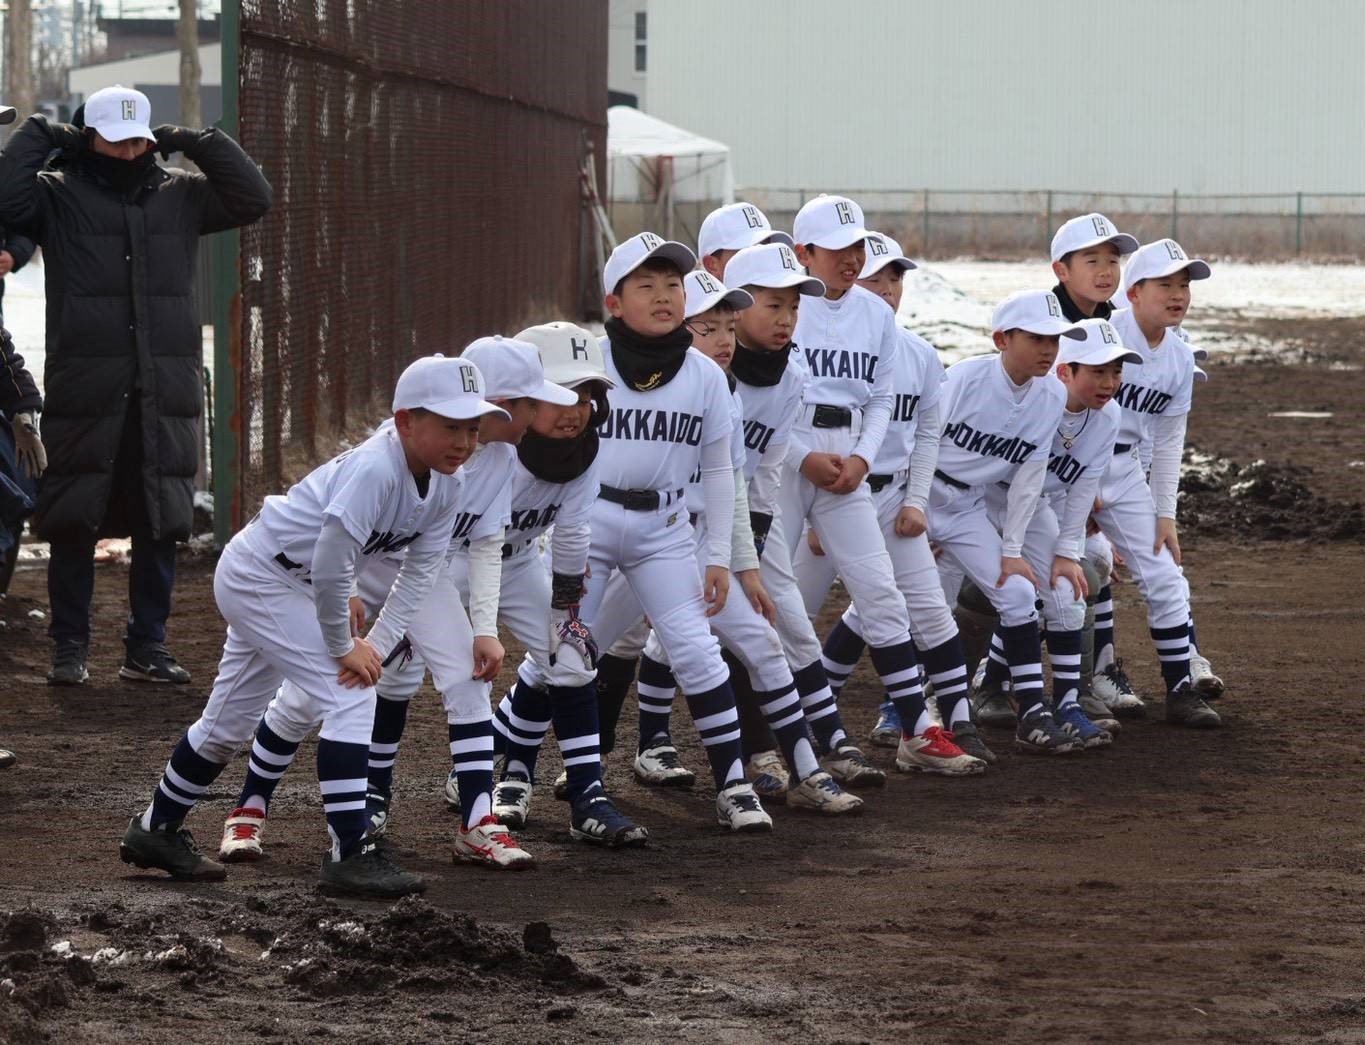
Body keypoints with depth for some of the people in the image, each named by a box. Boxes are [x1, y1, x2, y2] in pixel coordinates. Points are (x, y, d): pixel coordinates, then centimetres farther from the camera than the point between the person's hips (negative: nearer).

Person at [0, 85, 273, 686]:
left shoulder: (180, 196, 12)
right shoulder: (58, 195, 3)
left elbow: (253, 199, 6)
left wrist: (199, 144, 3)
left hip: (166, 394, 3)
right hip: (83, 396, -3)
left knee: (160, 527, 5)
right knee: (74, 526, 0)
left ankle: (147, 647, 14)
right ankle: (70, 648, 8)